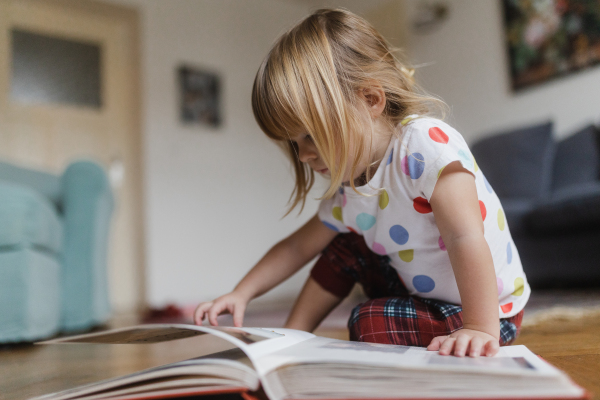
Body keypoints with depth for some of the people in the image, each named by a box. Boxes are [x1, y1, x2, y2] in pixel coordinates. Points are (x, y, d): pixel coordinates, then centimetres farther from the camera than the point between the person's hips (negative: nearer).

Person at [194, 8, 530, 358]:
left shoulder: (427, 142, -27)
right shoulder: (346, 192, -3)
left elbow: (465, 238, -36)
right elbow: (298, 247, 8)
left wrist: (481, 329, -41)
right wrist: (241, 294, 0)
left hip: (487, 309, -7)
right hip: (419, 293, 8)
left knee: (370, 322, -26)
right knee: (344, 246, 8)